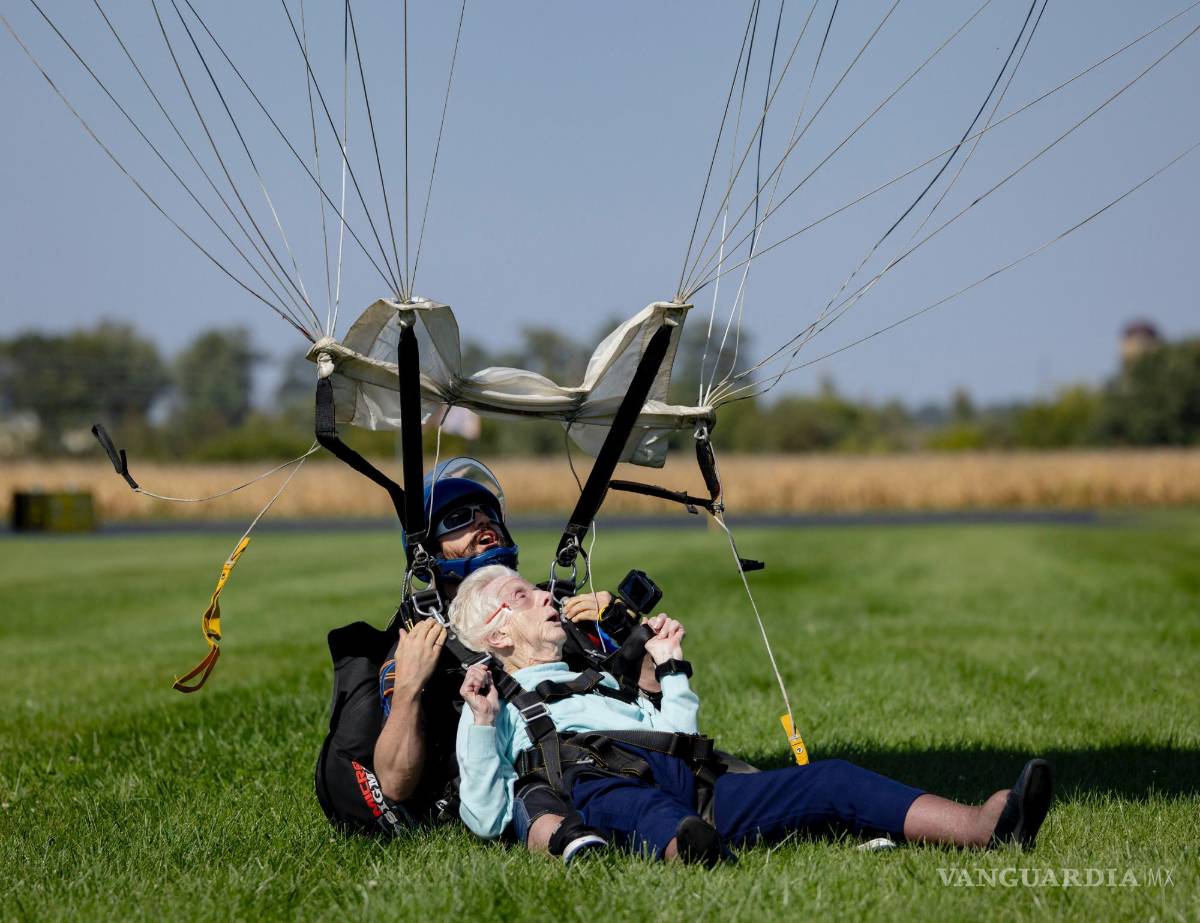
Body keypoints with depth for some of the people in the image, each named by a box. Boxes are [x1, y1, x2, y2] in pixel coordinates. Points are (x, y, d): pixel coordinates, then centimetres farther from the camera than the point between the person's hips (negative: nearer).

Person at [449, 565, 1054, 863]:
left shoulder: (593, 681, 43)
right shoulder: (496, 708, 24)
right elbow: (485, 818, 7)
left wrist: (671, 668, 37)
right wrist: (482, 723, -3)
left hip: (687, 778, 6)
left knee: (828, 781, -17)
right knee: (631, 805, -44)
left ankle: (985, 827, -39)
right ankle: (688, 855, -81)